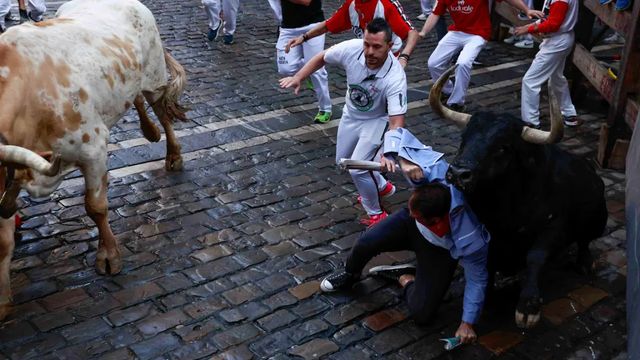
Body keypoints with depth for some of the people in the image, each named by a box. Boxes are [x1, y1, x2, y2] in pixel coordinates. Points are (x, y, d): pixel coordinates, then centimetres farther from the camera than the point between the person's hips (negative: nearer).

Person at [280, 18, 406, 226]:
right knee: (343, 161, 20)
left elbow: (396, 122, -40)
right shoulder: (352, 49, -29)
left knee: (357, 168, -18)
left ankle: (376, 214, 9)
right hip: (351, 115, 6)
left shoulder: (395, 77, -38)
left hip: (376, 120, -5)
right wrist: (297, 78, -16)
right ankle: (382, 187, 45)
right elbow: (321, 58, -7)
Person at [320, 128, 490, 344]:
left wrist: (468, 322, -16)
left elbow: (478, 279, -22)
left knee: (422, 314, -13)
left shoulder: (470, 240, -42)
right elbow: (398, 134, -25)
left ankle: (405, 278, 20)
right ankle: (350, 275, 19)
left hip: (440, 251, -3)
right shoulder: (435, 170, -38)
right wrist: (397, 158, -44)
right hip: (411, 225, 3)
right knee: (365, 244, -17)